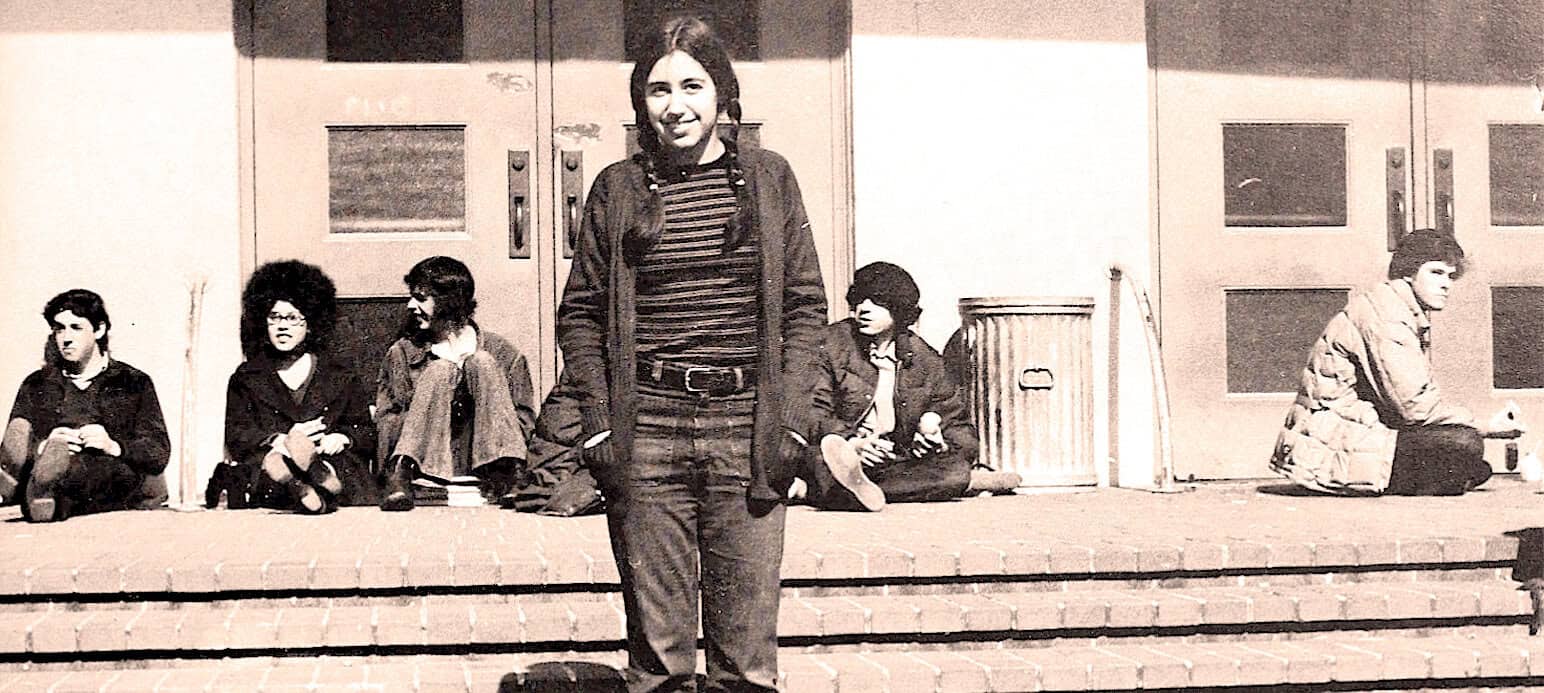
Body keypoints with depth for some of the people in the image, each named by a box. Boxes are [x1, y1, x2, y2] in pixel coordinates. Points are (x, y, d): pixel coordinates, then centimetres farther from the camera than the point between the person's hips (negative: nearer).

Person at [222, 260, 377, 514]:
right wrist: (280, 441, -13)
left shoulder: (340, 377, 23)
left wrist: (341, 438, -10)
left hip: (331, 461, 0)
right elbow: (235, 437, 7)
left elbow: (366, 432, 15)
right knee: (273, 462, -38)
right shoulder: (246, 377, 22)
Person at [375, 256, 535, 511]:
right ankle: (401, 470, -33)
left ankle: (500, 468, -29)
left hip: (482, 457, 0)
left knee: (481, 362, -14)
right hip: (428, 461, 0)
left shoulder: (499, 351, 8)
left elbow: (525, 417, 6)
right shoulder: (402, 353, 10)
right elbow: (384, 421, 4)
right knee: (440, 369, -18)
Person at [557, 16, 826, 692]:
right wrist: (599, 427, -1)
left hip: (745, 428, 0)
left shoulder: (768, 178, 8)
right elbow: (580, 315, 10)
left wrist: (787, 422, -2)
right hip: (645, 430, 0)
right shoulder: (618, 188, 7)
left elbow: (805, 304, 8)